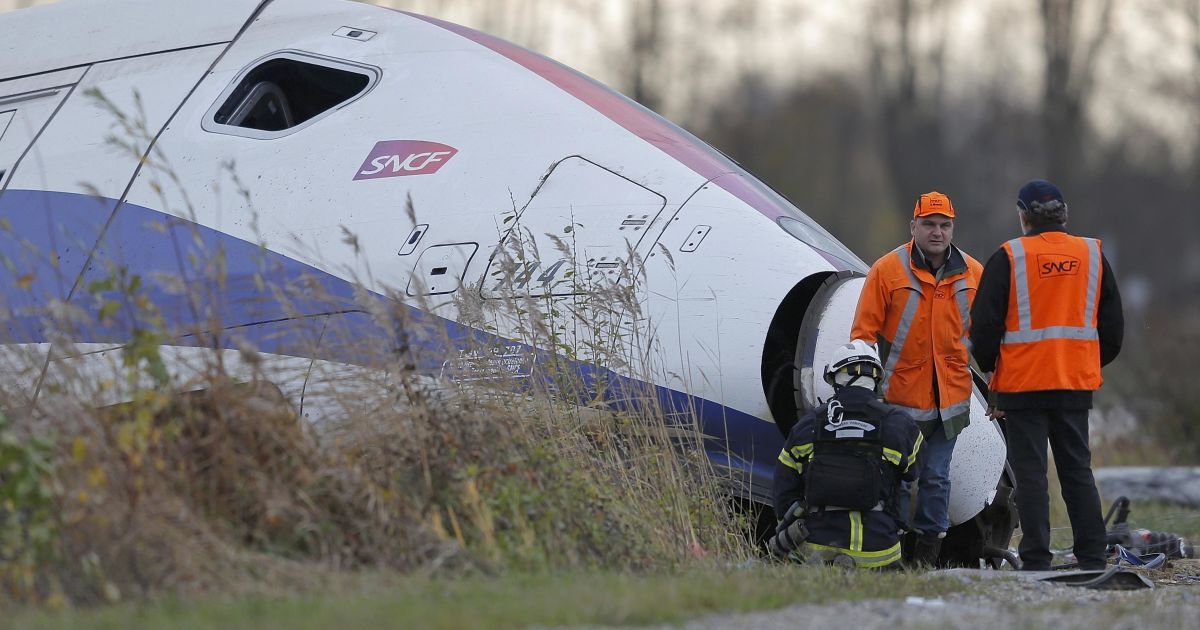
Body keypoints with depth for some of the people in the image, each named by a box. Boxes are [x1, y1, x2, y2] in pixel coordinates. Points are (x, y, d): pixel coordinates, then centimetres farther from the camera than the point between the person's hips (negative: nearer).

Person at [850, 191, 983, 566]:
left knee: (936, 477, 4)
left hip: (950, 397, 2)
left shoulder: (973, 275, 6)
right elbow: (864, 333, -1)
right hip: (899, 395, -2)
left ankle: (928, 548, 11)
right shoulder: (887, 271, -4)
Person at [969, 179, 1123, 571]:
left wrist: (990, 367, 13)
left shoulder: (1009, 258, -6)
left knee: (1030, 472, 0)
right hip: (1077, 383, 4)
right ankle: (1092, 558, 10)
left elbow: (984, 323, -4)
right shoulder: (1093, 255, 6)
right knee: (1077, 469, 11)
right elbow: (1112, 325, 12)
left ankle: (1036, 561, -2)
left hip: (1022, 383, -4)